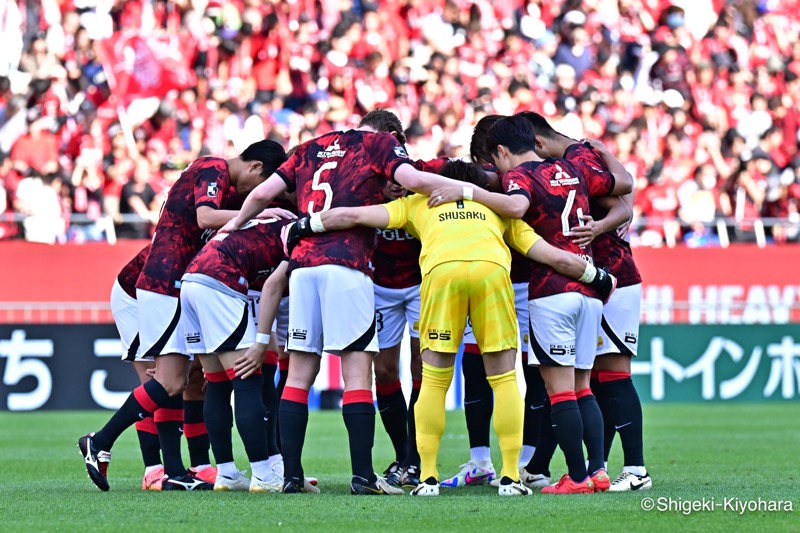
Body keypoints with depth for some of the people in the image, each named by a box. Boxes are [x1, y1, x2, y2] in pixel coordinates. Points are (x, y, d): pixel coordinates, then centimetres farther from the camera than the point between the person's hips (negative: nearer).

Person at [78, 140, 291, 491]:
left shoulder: (220, 177, 20)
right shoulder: (214, 170, -9)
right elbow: (205, 217, -25)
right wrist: (258, 213, -24)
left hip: (173, 286, 10)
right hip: (165, 282, -10)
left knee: (175, 383, 7)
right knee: (171, 383, -11)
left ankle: (174, 472, 5)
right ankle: (100, 443, -5)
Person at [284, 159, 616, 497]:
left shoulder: (419, 203, 34)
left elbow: (353, 216, 25)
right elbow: (557, 258, 29)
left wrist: (306, 225, 38)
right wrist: (598, 278, 44)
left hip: (440, 268, -1)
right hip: (492, 267, 1)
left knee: (434, 381, 10)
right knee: (504, 379, 11)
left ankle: (428, 478, 9)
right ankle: (511, 477, 8)